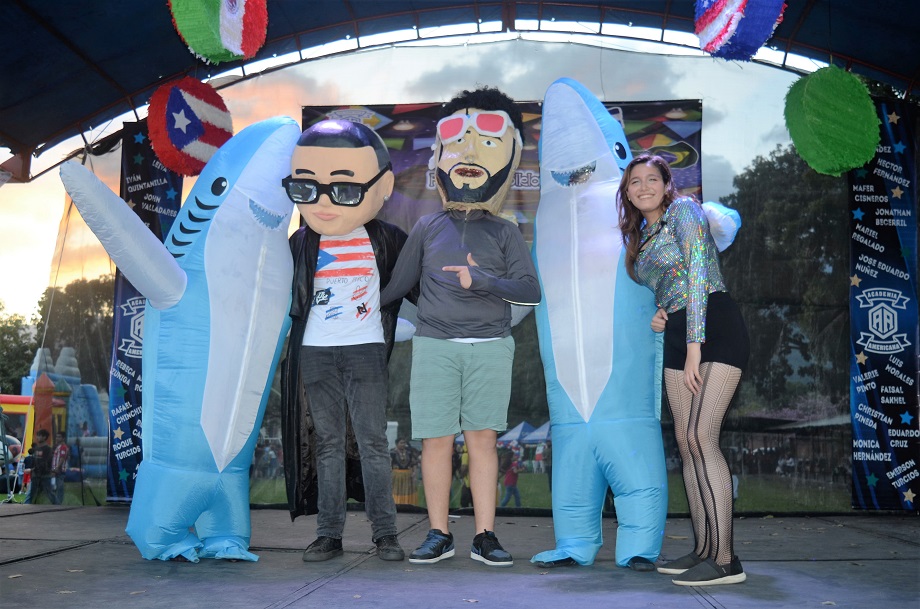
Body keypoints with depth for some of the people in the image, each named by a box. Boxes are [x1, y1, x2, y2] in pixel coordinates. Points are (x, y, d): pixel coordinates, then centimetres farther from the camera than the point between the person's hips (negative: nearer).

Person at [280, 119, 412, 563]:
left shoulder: (383, 239, 0)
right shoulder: (301, 243, 5)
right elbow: (290, 298, 16)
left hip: (365, 351, -2)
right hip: (315, 354, 2)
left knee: (372, 442, -1)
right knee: (328, 443, 6)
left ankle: (385, 532, 5)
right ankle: (329, 533, 11)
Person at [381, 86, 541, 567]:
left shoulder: (504, 233, 11)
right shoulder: (427, 228, 12)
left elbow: (530, 290, 1)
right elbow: (398, 284, 17)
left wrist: (482, 281, -11)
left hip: (490, 347, 0)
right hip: (434, 345, 0)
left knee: (483, 439, 0)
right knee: (436, 440, 0)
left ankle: (485, 536, 6)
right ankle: (439, 534, 10)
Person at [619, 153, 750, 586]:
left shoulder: (682, 209, -3)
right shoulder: (641, 234, 20)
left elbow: (698, 272, -13)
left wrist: (694, 347, -18)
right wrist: (659, 315, 5)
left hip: (715, 328, -8)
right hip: (677, 336, 8)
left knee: (699, 436, -17)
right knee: (686, 441, 4)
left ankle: (725, 560, -16)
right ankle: (704, 550, 10)